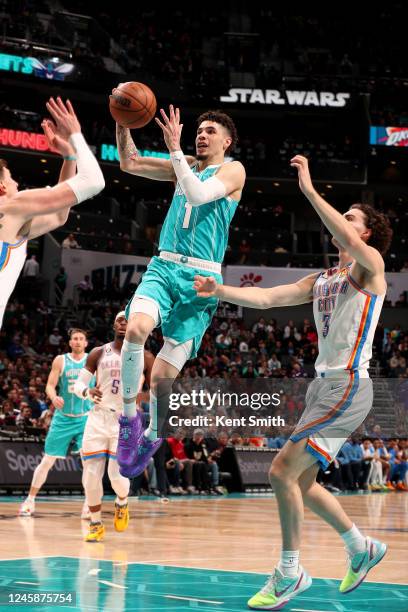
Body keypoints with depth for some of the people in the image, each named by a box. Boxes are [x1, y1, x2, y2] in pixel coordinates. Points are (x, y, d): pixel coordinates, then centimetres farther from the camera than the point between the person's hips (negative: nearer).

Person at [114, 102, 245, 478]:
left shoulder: (232, 170, 2)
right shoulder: (185, 166, 18)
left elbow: (199, 194, -17)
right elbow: (129, 163, 14)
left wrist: (175, 148, -17)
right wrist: (123, 123, -1)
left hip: (200, 278, -4)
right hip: (164, 267, 4)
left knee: (163, 376, -4)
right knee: (136, 328, -31)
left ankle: (152, 435, 25)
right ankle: (129, 415, -13)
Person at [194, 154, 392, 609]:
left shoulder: (370, 265, -4)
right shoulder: (320, 281, 19)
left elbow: (349, 241, -27)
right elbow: (265, 297, 14)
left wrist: (310, 190, -26)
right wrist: (218, 291, 3)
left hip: (347, 386, -9)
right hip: (322, 383, 9)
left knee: (283, 471, -14)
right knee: (303, 483, 13)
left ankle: (290, 573, -3)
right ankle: (362, 548, 31)